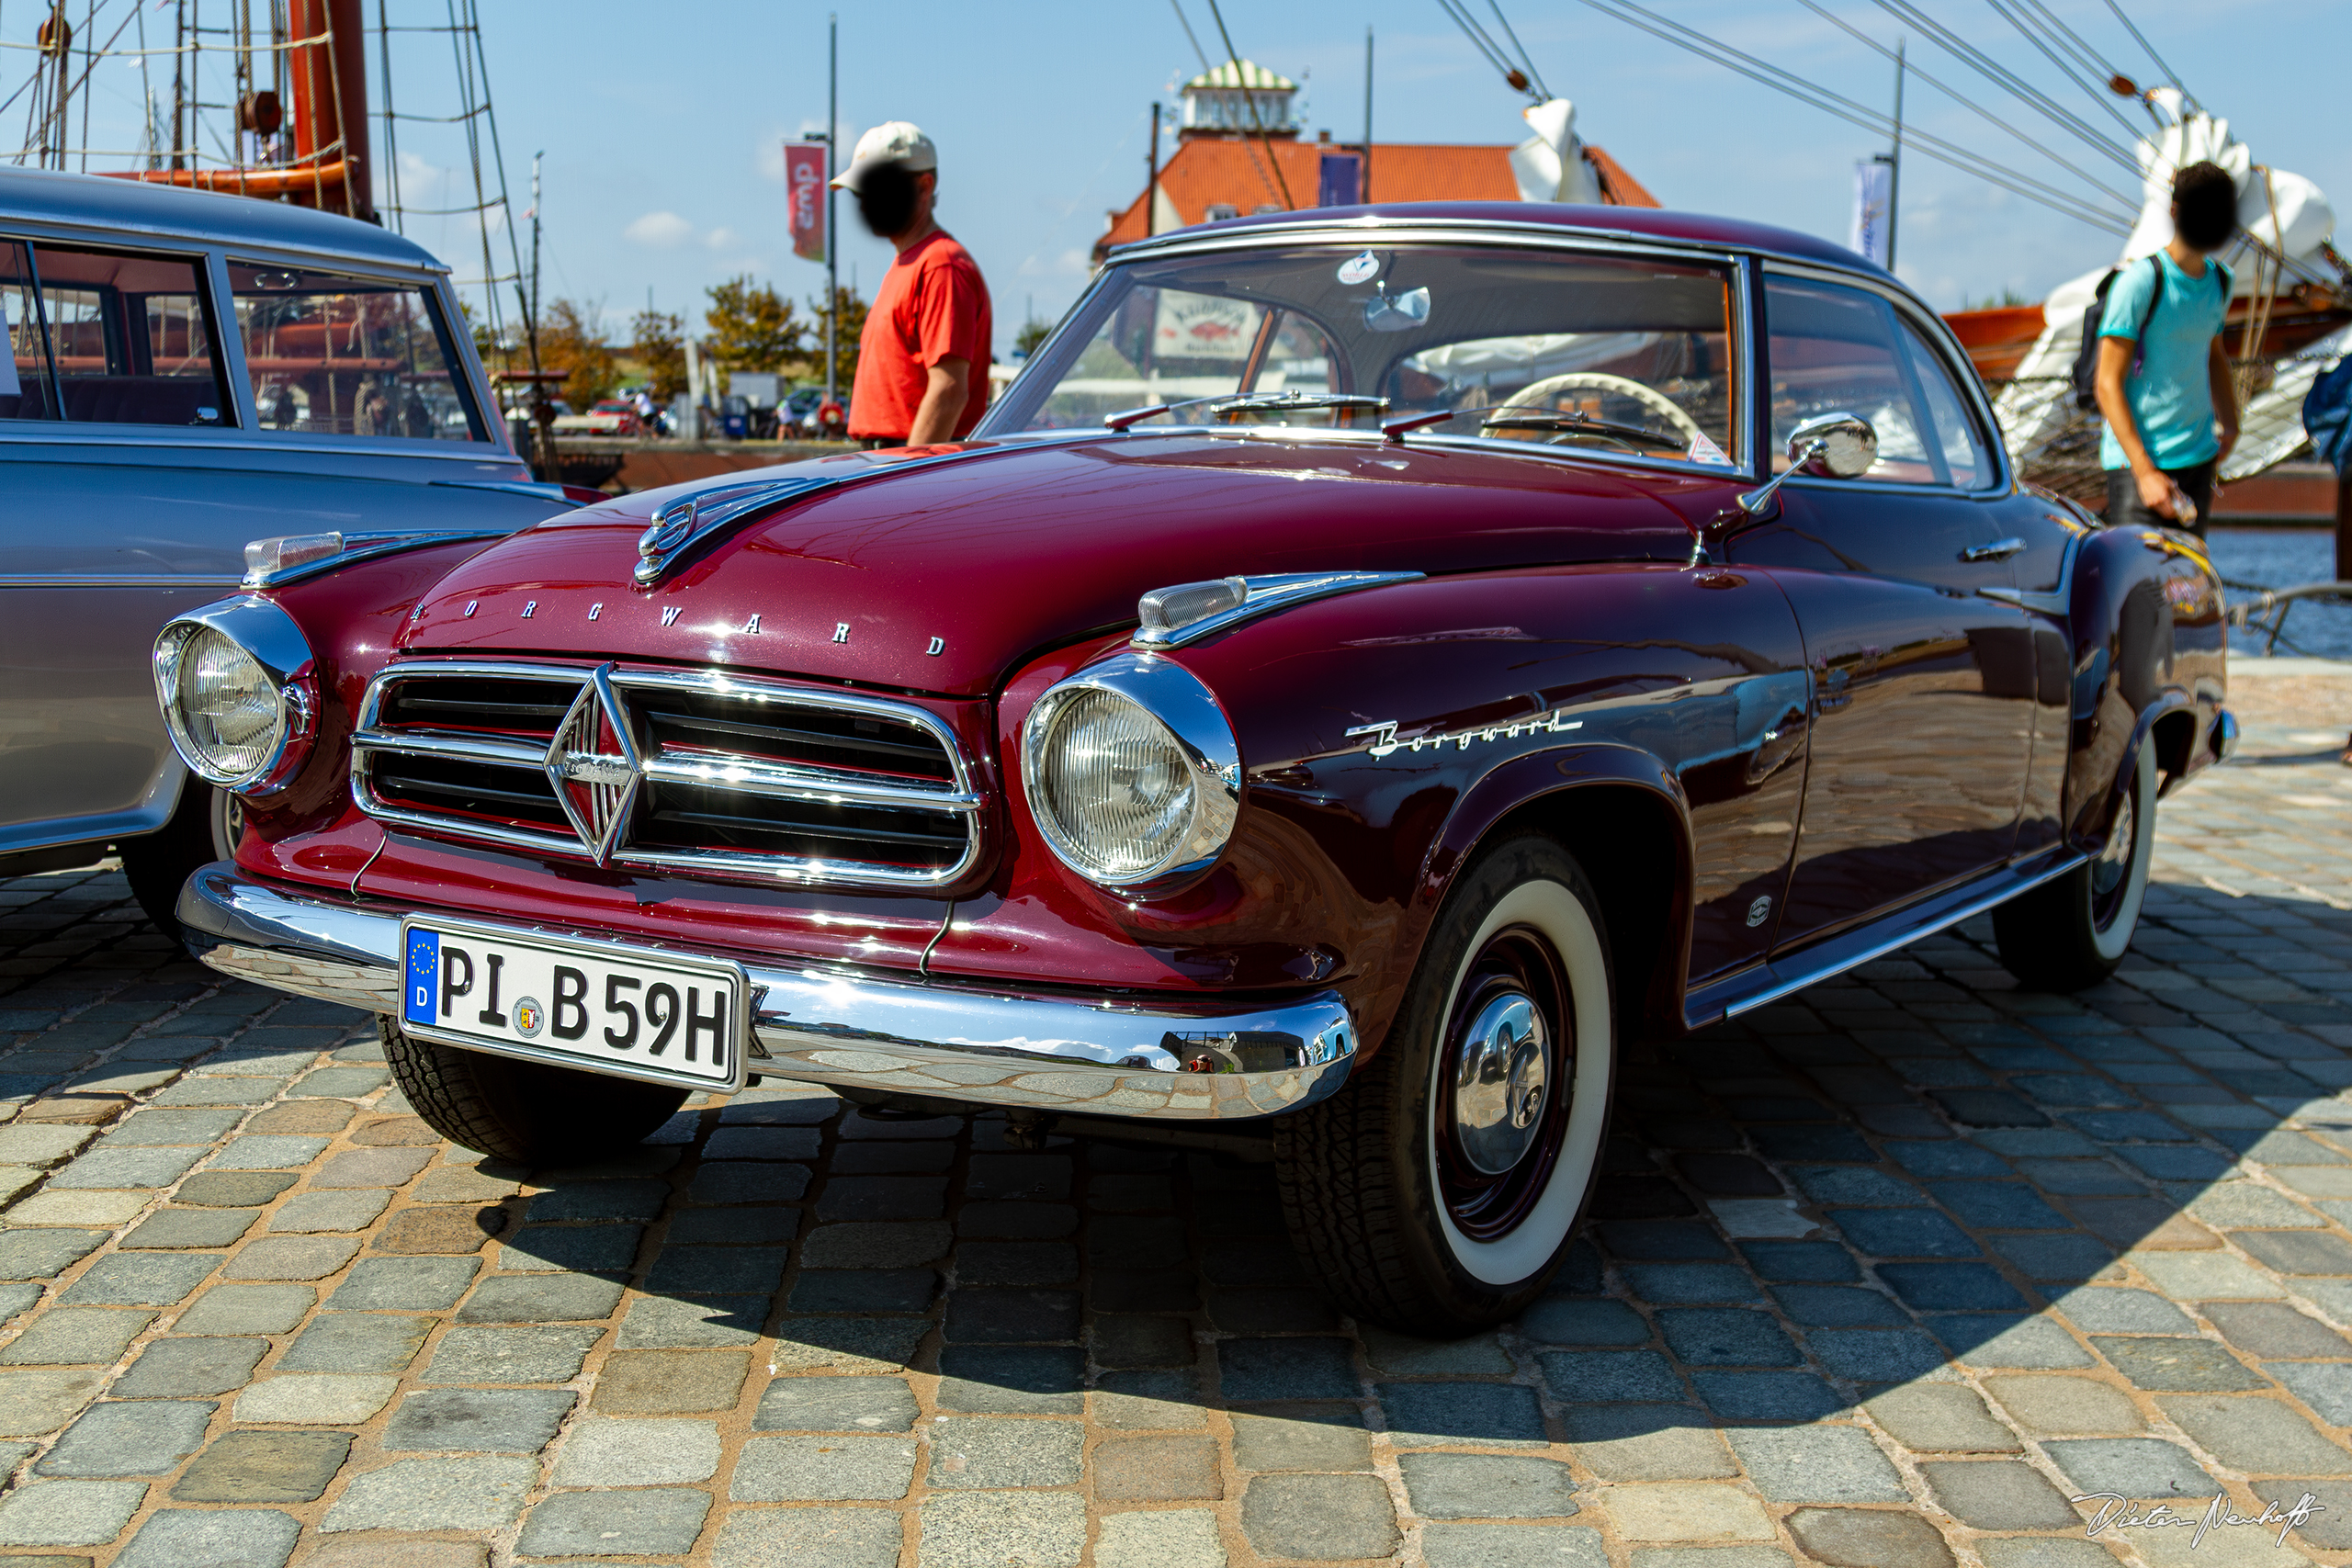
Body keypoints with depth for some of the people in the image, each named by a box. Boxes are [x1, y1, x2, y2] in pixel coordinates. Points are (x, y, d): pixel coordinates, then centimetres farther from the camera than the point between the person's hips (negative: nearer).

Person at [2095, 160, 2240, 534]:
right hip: (2138, 461, -7)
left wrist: (2229, 422, 13)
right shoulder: (2140, 282, -10)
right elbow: (2108, 385, -12)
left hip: (2198, 460, 7)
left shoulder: (2220, 282, 11)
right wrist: (2145, 471, -18)